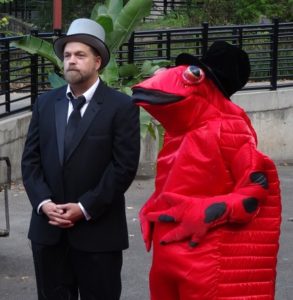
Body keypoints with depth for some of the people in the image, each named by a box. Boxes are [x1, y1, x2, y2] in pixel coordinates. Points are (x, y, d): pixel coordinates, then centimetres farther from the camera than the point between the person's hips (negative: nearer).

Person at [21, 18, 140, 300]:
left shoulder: (121, 107, -5)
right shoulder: (45, 103, 9)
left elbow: (124, 166, -10)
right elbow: (30, 159, 8)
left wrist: (85, 208, -14)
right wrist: (43, 203, -8)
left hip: (98, 229, -4)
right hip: (48, 227, 4)